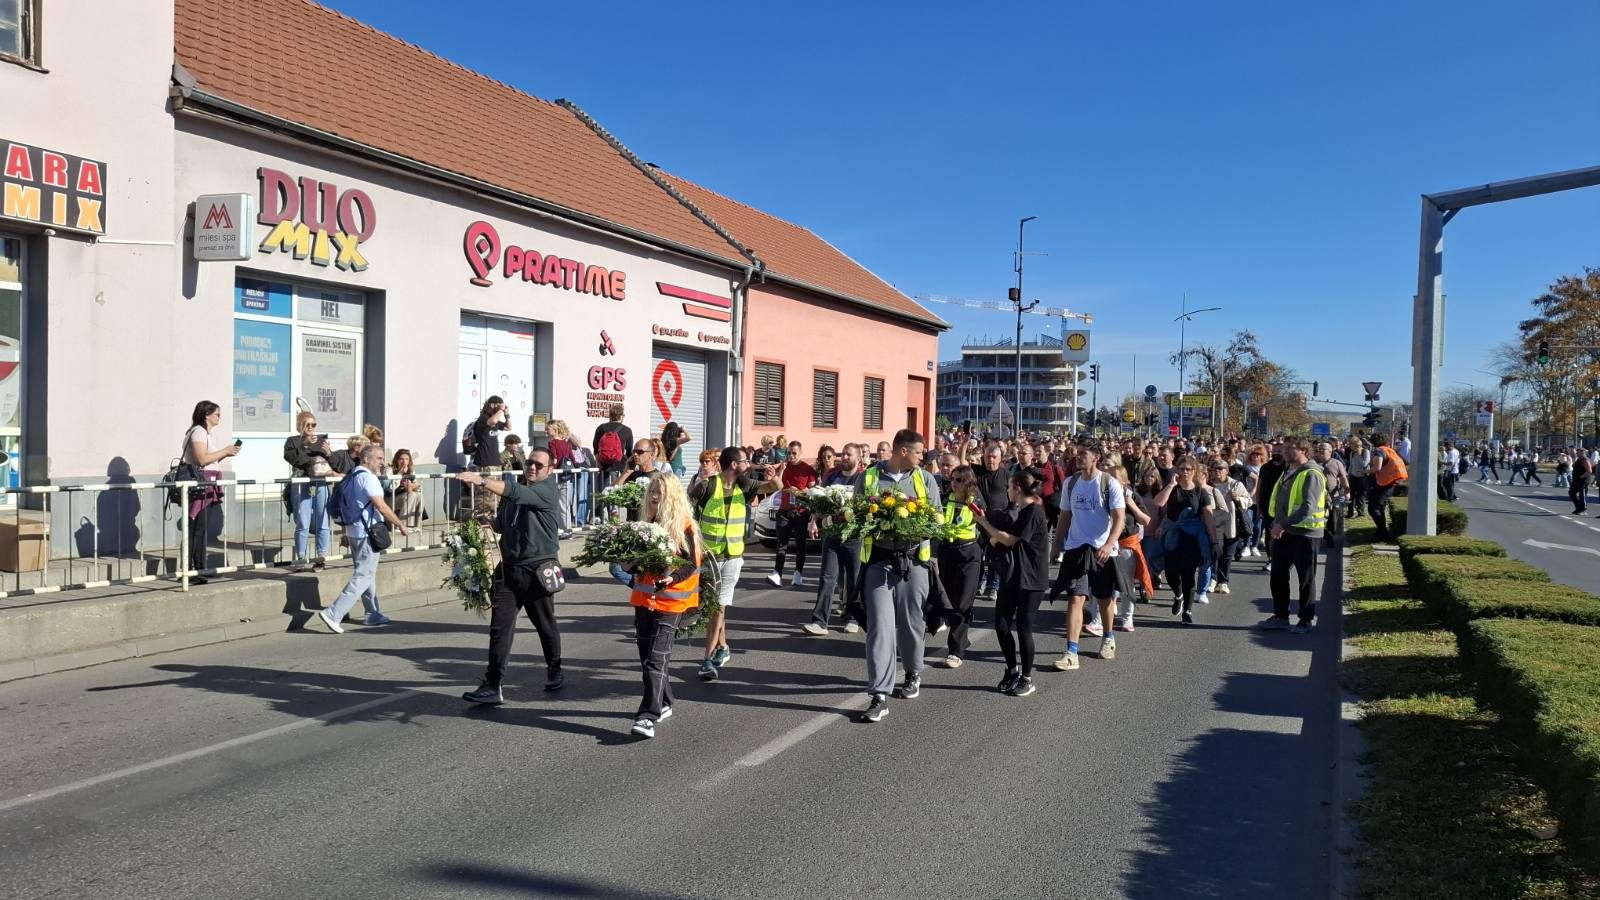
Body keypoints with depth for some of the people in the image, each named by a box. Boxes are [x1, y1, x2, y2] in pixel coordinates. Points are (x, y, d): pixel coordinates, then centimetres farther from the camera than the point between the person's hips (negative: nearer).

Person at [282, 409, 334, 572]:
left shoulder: (322, 440, 16)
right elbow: (288, 456, -10)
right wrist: (304, 444, -14)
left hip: (321, 485, 2)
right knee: (303, 524, -3)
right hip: (301, 486, -2)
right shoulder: (293, 441, 10)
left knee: (322, 524, 0)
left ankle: (321, 557, 7)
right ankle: (300, 558, 5)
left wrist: (328, 453, -7)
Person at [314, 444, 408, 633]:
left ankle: (373, 614, 27)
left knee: (368, 574, 18)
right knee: (363, 576, -8)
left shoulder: (351, 477, 14)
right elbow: (381, 506, -19)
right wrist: (400, 525, -11)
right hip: (367, 532, -10)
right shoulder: (367, 477, -16)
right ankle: (333, 613, -14)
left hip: (353, 530, 10)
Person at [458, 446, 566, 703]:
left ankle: (555, 671, 33)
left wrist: (481, 481, -37)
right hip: (509, 568, 5)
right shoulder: (514, 490, 15)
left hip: (538, 569, -5)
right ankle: (492, 686, -6)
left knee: (546, 625, 11)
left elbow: (516, 493, -26)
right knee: (500, 627, -5)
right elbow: (502, 524, 25)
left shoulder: (549, 490, -8)